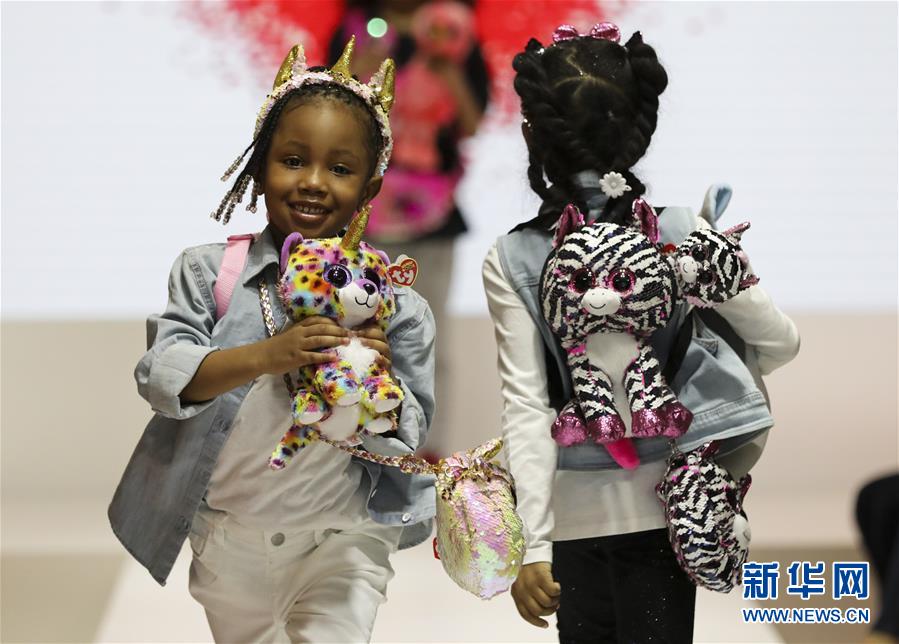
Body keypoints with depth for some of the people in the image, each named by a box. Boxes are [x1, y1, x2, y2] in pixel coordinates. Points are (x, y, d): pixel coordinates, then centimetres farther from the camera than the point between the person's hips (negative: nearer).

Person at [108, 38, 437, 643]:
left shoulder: (393, 302, -9)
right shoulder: (209, 271, -8)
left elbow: (406, 438, -8)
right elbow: (161, 376, -20)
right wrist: (266, 356, -35)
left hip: (344, 538, -1)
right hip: (230, 541, 2)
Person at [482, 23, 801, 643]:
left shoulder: (511, 260, -10)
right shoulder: (679, 231, -7)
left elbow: (527, 406, -13)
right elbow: (780, 341, -2)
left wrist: (533, 545, -12)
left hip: (575, 514, 0)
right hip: (662, 502, 1)